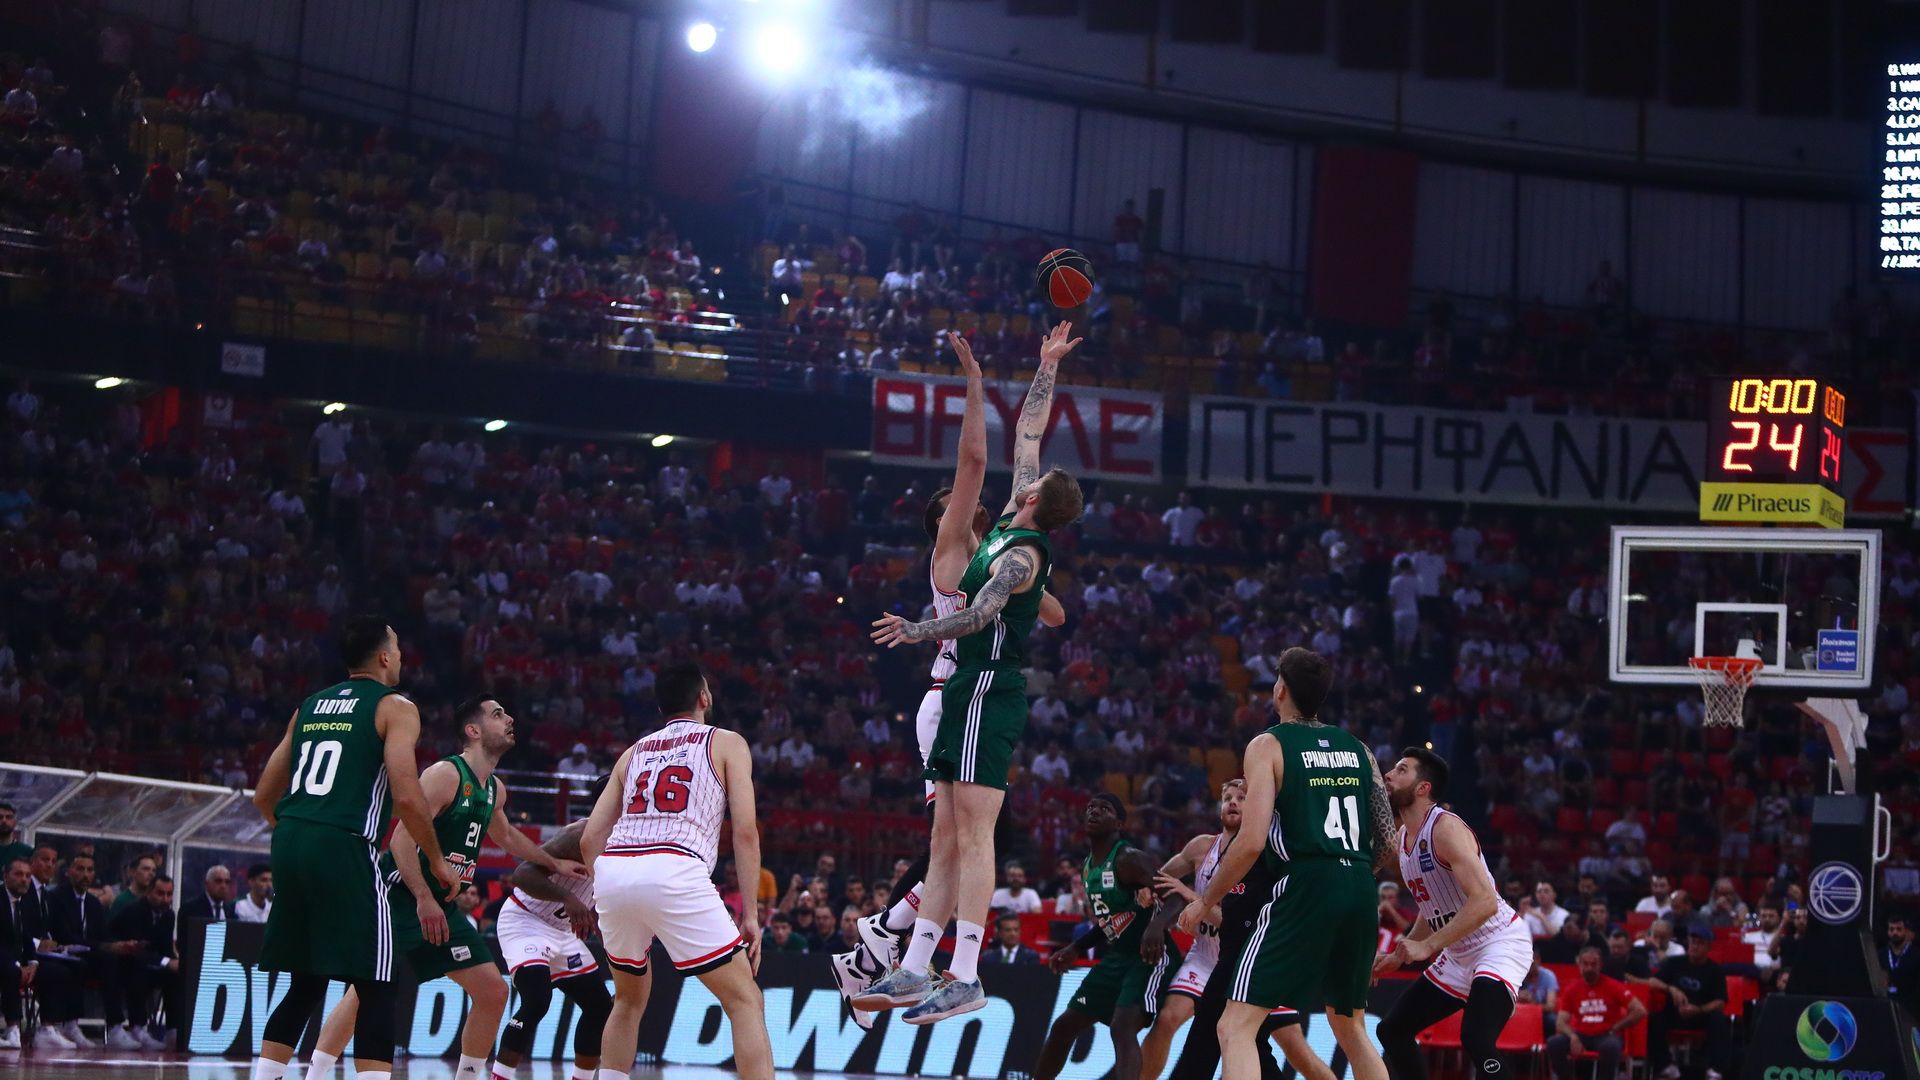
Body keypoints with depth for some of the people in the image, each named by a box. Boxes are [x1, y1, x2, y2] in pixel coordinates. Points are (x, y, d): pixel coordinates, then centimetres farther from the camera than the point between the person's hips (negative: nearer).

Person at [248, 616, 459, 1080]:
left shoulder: (309, 706, 21)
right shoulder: (394, 707, 1)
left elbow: (264, 796, 22)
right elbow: (407, 797, -11)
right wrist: (437, 862, 2)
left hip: (288, 844, 7)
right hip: (344, 849, -7)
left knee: (305, 987, 18)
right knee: (376, 991, -3)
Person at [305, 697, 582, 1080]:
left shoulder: (495, 790, 12)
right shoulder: (445, 775, -15)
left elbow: (506, 836, 35)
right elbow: (403, 837, -23)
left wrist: (554, 864, 39)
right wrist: (424, 899, -28)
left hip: (441, 905, 9)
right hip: (401, 897, -9)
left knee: (493, 991, 5)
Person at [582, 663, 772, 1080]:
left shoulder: (634, 752, 28)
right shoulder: (727, 743, 17)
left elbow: (590, 838, 23)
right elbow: (745, 832, 5)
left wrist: (608, 905, 32)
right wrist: (750, 912, 7)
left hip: (612, 872, 5)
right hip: (674, 873, -5)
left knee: (630, 998, 28)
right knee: (745, 1001, 1)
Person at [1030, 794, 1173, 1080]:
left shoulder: (1129, 859, -16)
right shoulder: (1088, 867, 12)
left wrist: (1157, 927, -44)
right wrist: (1076, 949, 21)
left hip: (1150, 956, -10)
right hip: (1116, 957, 10)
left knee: (1122, 1027, -29)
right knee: (1064, 1026, 13)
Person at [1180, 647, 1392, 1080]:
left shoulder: (1269, 745, -1)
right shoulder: (1357, 748, 16)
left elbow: (1252, 841, -11)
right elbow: (1386, 838, 15)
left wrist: (1205, 902, 0)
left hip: (1305, 887, -6)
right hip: (1360, 890, 7)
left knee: (1237, 1026, -6)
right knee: (1349, 1026, 25)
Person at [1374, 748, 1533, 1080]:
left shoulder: (1446, 828, -21)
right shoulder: (1403, 838, 8)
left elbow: (1484, 902, -30)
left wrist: (1428, 947, -31)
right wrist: (1402, 953, 14)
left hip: (1500, 943, -10)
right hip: (1459, 953, 10)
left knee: (1476, 1040, -30)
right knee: (1392, 1030, 13)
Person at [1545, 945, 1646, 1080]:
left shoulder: (1612, 987, -2)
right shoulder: (1571, 989, 5)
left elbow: (1640, 1011, -6)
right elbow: (1562, 1022, 0)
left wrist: (1615, 1028, -5)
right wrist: (1572, 1037, -21)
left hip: (1605, 1035, -2)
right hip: (1580, 1034, 2)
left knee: (1611, 1046, -39)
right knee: (1554, 1043, -27)